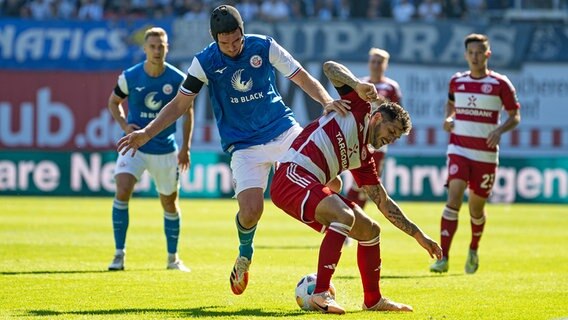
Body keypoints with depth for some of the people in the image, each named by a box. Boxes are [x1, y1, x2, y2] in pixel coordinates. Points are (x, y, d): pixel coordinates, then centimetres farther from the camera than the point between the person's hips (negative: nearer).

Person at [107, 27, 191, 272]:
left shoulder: (178, 80, -8)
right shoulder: (129, 77, -7)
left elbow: (187, 112, 6)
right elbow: (114, 101, 11)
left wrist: (185, 148, 1)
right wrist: (123, 124, -8)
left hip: (166, 150, 1)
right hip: (135, 145, -1)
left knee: (170, 203, 10)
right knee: (122, 192, -20)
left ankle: (173, 258, 28)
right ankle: (119, 254, -10)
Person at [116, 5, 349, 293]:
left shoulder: (263, 47, -5)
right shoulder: (205, 62, -7)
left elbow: (303, 79, -1)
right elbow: (180, 104, 1)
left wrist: (326, 101, -20)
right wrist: (146, 134, -8)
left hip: (284, 130, 2)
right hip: (244, 145, -2)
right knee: (251, 210, -19)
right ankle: (245, 254, 16)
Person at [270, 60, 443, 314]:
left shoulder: (364, 160, 20)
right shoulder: (358, 108, 5)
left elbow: (384, 203, 23)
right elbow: (329, 67, 0)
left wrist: (419, 236, 21)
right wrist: (358, 86, -17)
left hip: (312, 187, 9)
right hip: (291, 175, -9)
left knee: (370, 231, 14)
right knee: (345, 216, -30)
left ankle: (373, 300, 27)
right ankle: (320, 294, -32)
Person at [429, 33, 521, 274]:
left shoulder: (500, 84, -3)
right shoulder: (456, 81, 7)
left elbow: (515, 116, 1)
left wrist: (500, 130, -18)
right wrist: (448, 118, 5)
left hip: (485, 154, -1)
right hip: (459, 149, 1)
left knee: (476, 208, 8)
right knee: (454, 199, -18)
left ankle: (473, 251, 38)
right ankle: (443, 257, -22)